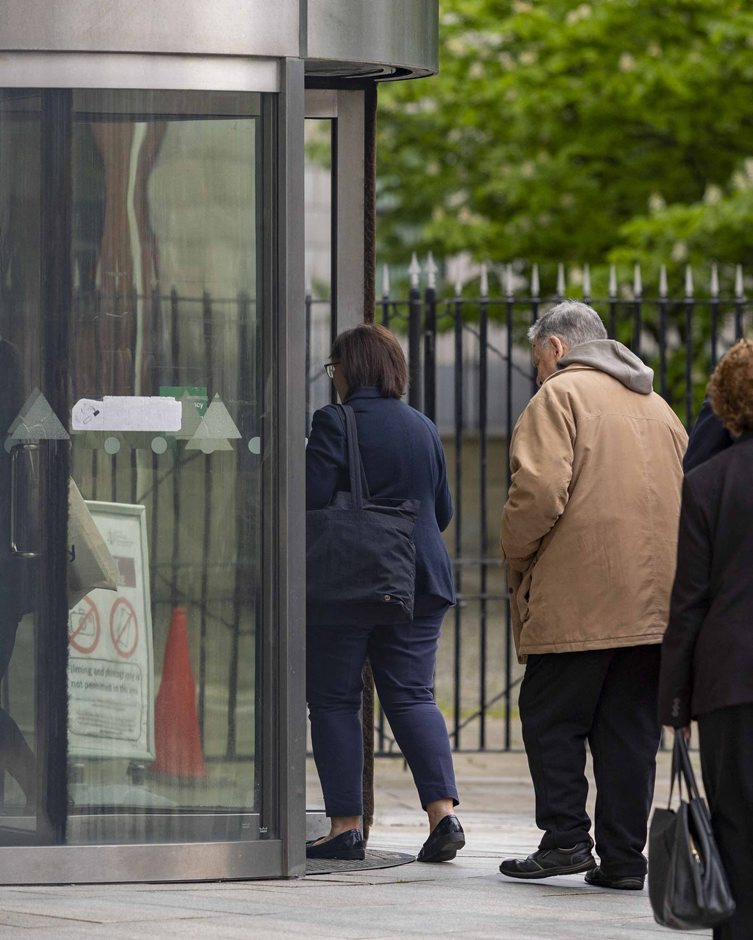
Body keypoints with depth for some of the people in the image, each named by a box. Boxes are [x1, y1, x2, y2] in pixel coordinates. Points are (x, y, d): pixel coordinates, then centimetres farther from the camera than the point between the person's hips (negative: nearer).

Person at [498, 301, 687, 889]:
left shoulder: (561, 396, -3)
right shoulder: (657, 406, 20)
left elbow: (539, 491, -16)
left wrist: (516, 556, -1)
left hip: (577, 603, -6)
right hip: (654, 602, 6)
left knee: (551, 717, 4)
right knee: (630, 730, 6)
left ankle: (566, 837, -3)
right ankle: (623, 857, 4)